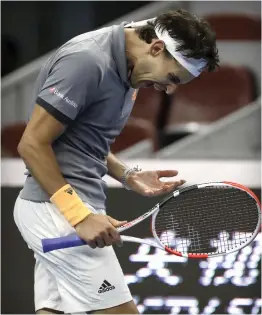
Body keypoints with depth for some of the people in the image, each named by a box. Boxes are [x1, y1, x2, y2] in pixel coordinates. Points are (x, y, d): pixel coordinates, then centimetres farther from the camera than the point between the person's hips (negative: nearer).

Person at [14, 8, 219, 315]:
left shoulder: (121, 67, 11)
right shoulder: (87, 61, -19)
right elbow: (32, 145, -19)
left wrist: (128, 175, 4)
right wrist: (80, 216, -21)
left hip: (60, 207, 10)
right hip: (58, 209, -10)